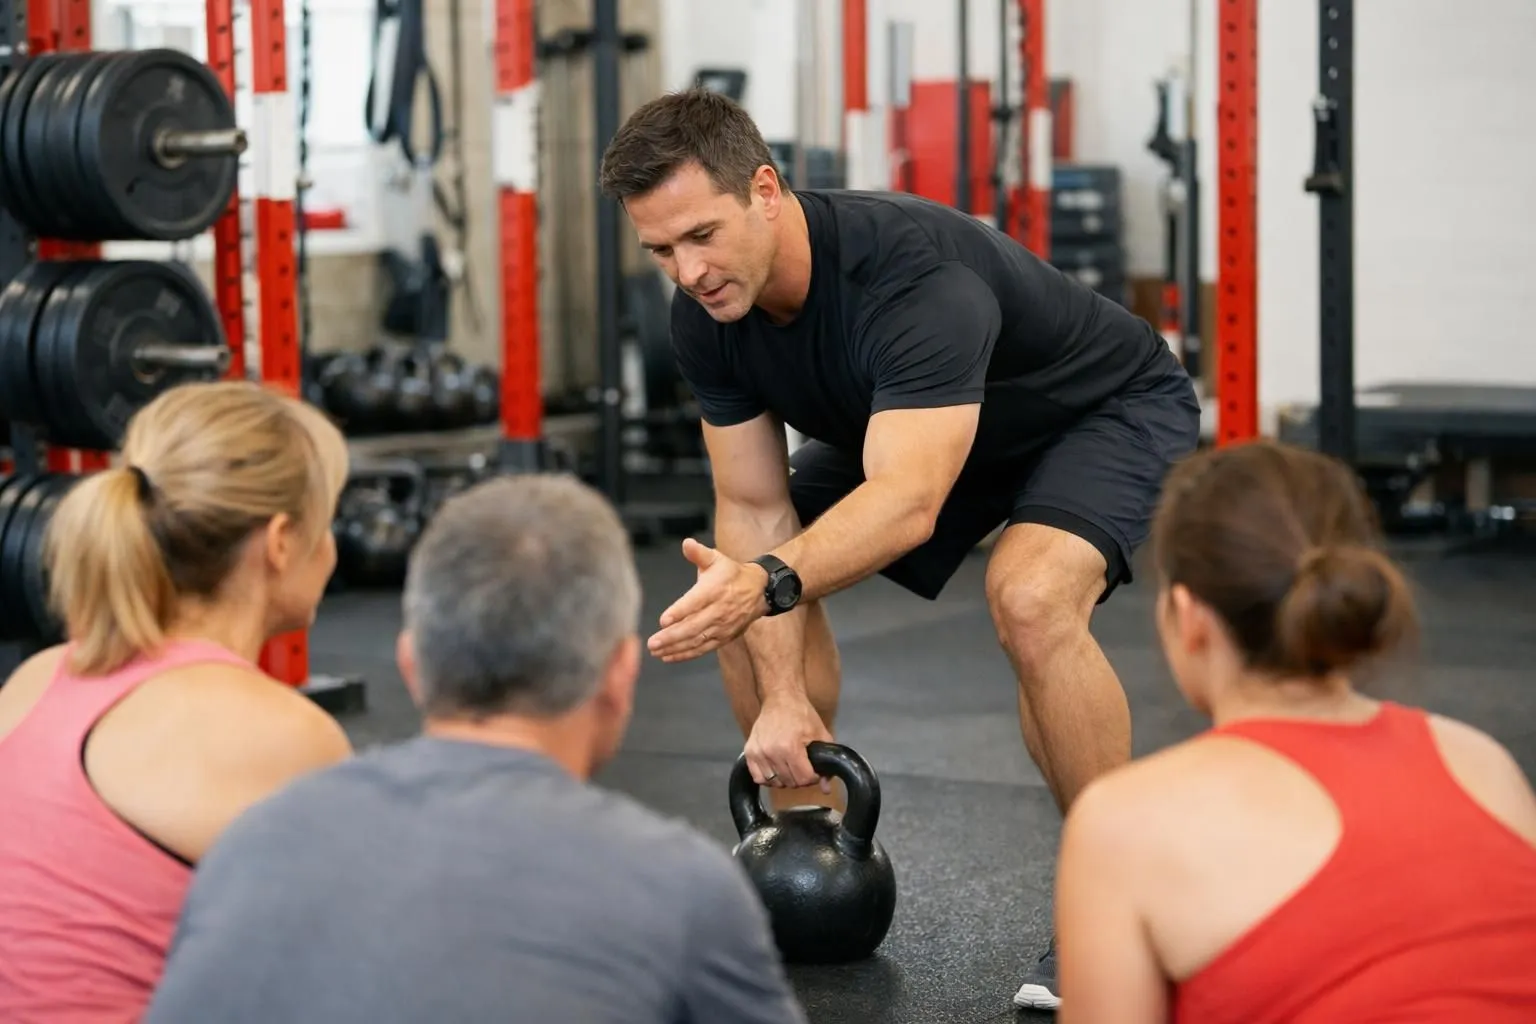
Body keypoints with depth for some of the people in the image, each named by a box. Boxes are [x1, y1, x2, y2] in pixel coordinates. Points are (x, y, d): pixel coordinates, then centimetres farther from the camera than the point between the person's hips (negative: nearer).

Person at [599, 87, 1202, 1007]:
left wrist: (770, 583, -69)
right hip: (915, 419, 8)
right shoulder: (707, 315, -19)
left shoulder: (915, 276, -42)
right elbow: (756, 508, -14)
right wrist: (782, 697, -24)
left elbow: (910, 501, -52)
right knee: (722, 584, -2)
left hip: (1107, 410, -7)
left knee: (1032, 598, -36)